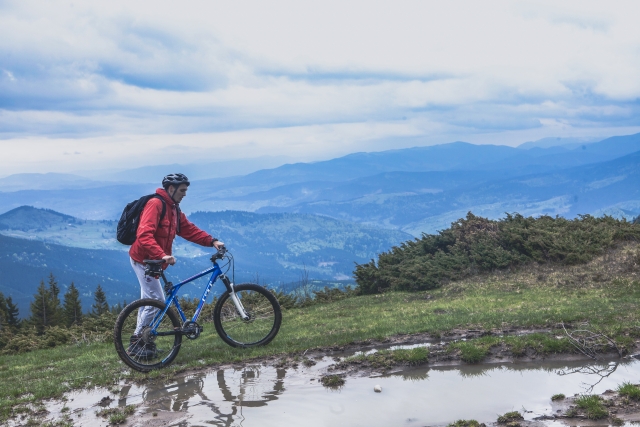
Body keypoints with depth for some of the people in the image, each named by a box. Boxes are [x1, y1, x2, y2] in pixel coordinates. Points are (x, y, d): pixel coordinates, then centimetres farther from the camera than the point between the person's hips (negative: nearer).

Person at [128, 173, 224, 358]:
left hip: (151, 260, 10)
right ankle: (137, 342, 0)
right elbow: (144, 235, -30)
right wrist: (162, 255, -40)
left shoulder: (173, 208, 11)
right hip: (144, 259, -10)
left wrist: (212, 241, -4)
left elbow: (189, 230, 7)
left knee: (149, 300, 15)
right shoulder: (155, 204, -19)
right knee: (157, 301, -9)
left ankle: (142, 341, 24)